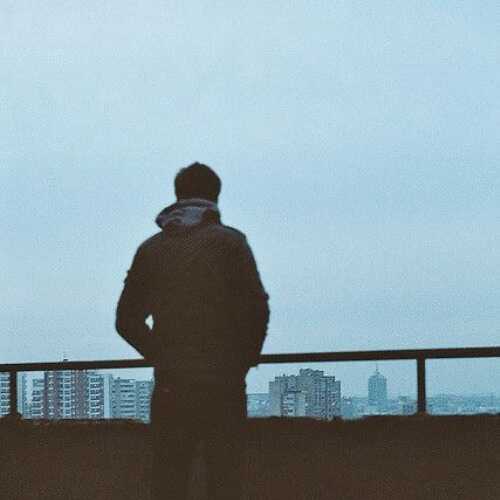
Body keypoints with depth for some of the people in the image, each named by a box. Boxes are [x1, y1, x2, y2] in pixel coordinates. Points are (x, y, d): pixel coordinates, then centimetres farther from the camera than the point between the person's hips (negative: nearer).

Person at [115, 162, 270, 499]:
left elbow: (127, 319, 10)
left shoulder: (151, 248, 10)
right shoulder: (229, 240, 0)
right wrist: (247, 358, 5)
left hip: (170, 384, 3)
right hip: (222, 383, -3)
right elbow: (257, 306, -8)